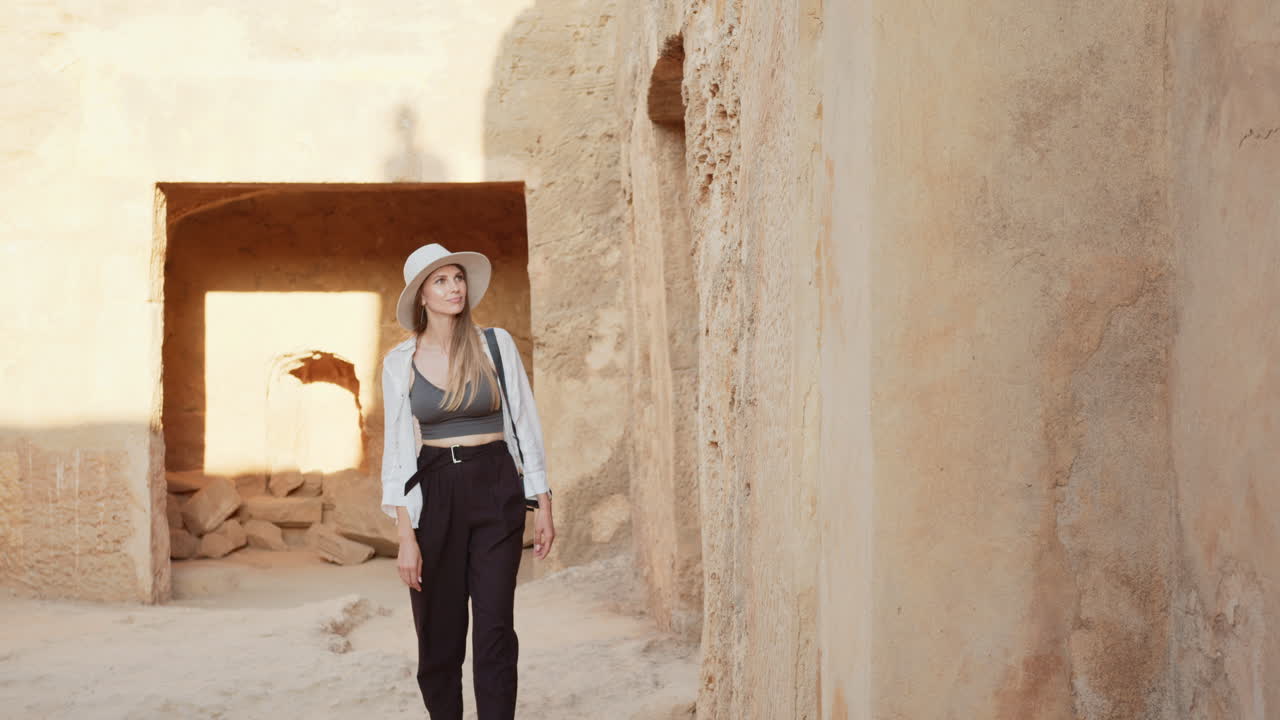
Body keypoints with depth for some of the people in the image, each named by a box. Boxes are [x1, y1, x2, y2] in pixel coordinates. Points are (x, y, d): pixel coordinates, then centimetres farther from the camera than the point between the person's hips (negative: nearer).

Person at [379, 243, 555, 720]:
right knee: (438, 632, 4)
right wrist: (406, 534, -7)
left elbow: (525, 424, 4)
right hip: (433, 495, 1)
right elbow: (398, 448, 0)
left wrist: (543, 505, 0)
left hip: (496, 492, 0)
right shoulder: (400, 362, 1)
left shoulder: (496, 343, 1)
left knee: (495, 628, -6)